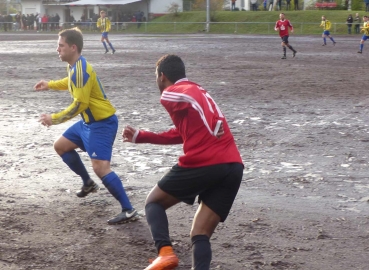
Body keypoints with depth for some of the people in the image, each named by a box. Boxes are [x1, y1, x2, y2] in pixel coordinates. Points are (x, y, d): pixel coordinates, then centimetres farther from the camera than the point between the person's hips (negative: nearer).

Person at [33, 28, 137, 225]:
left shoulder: (81, 70, -25)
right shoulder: (75, 66, 5)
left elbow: (79, 104, -26)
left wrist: (54, 119, -18)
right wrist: (49, 85, 29)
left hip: (102, 123, -10)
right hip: (89, 121, 10)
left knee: (100, 167, -20)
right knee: (61, 146, 21)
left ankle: (128, 210, -17)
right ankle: (88, 183, 34)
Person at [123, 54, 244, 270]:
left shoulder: (170, 95, 6)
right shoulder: (197, 91, 31)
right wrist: (140, 136, 45)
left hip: (203, 163, -7)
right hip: (234, 167, 7)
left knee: (154, 201, 17)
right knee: (201, 235, 10)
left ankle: (165, 251, -8)